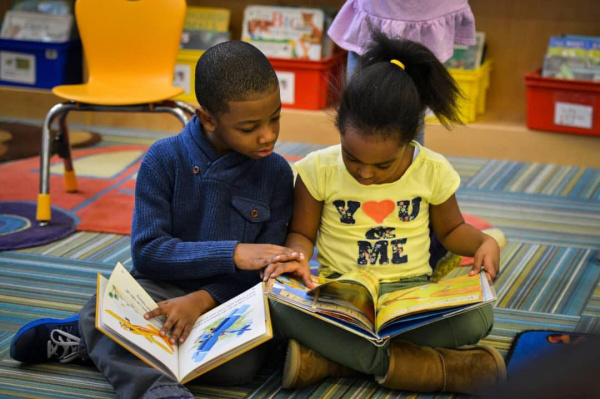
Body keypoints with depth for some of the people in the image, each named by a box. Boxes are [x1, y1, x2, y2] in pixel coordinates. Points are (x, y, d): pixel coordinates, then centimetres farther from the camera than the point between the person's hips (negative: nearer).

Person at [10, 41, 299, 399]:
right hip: (164, 286, 0)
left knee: (240, 364, -32)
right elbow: (147, 251, -12)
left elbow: (264, 271, -5)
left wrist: (201, 300, -22)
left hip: (227, 299, 1)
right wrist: (232, 254, -23)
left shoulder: (276, 174, -3)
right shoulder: (165, 160, -6)